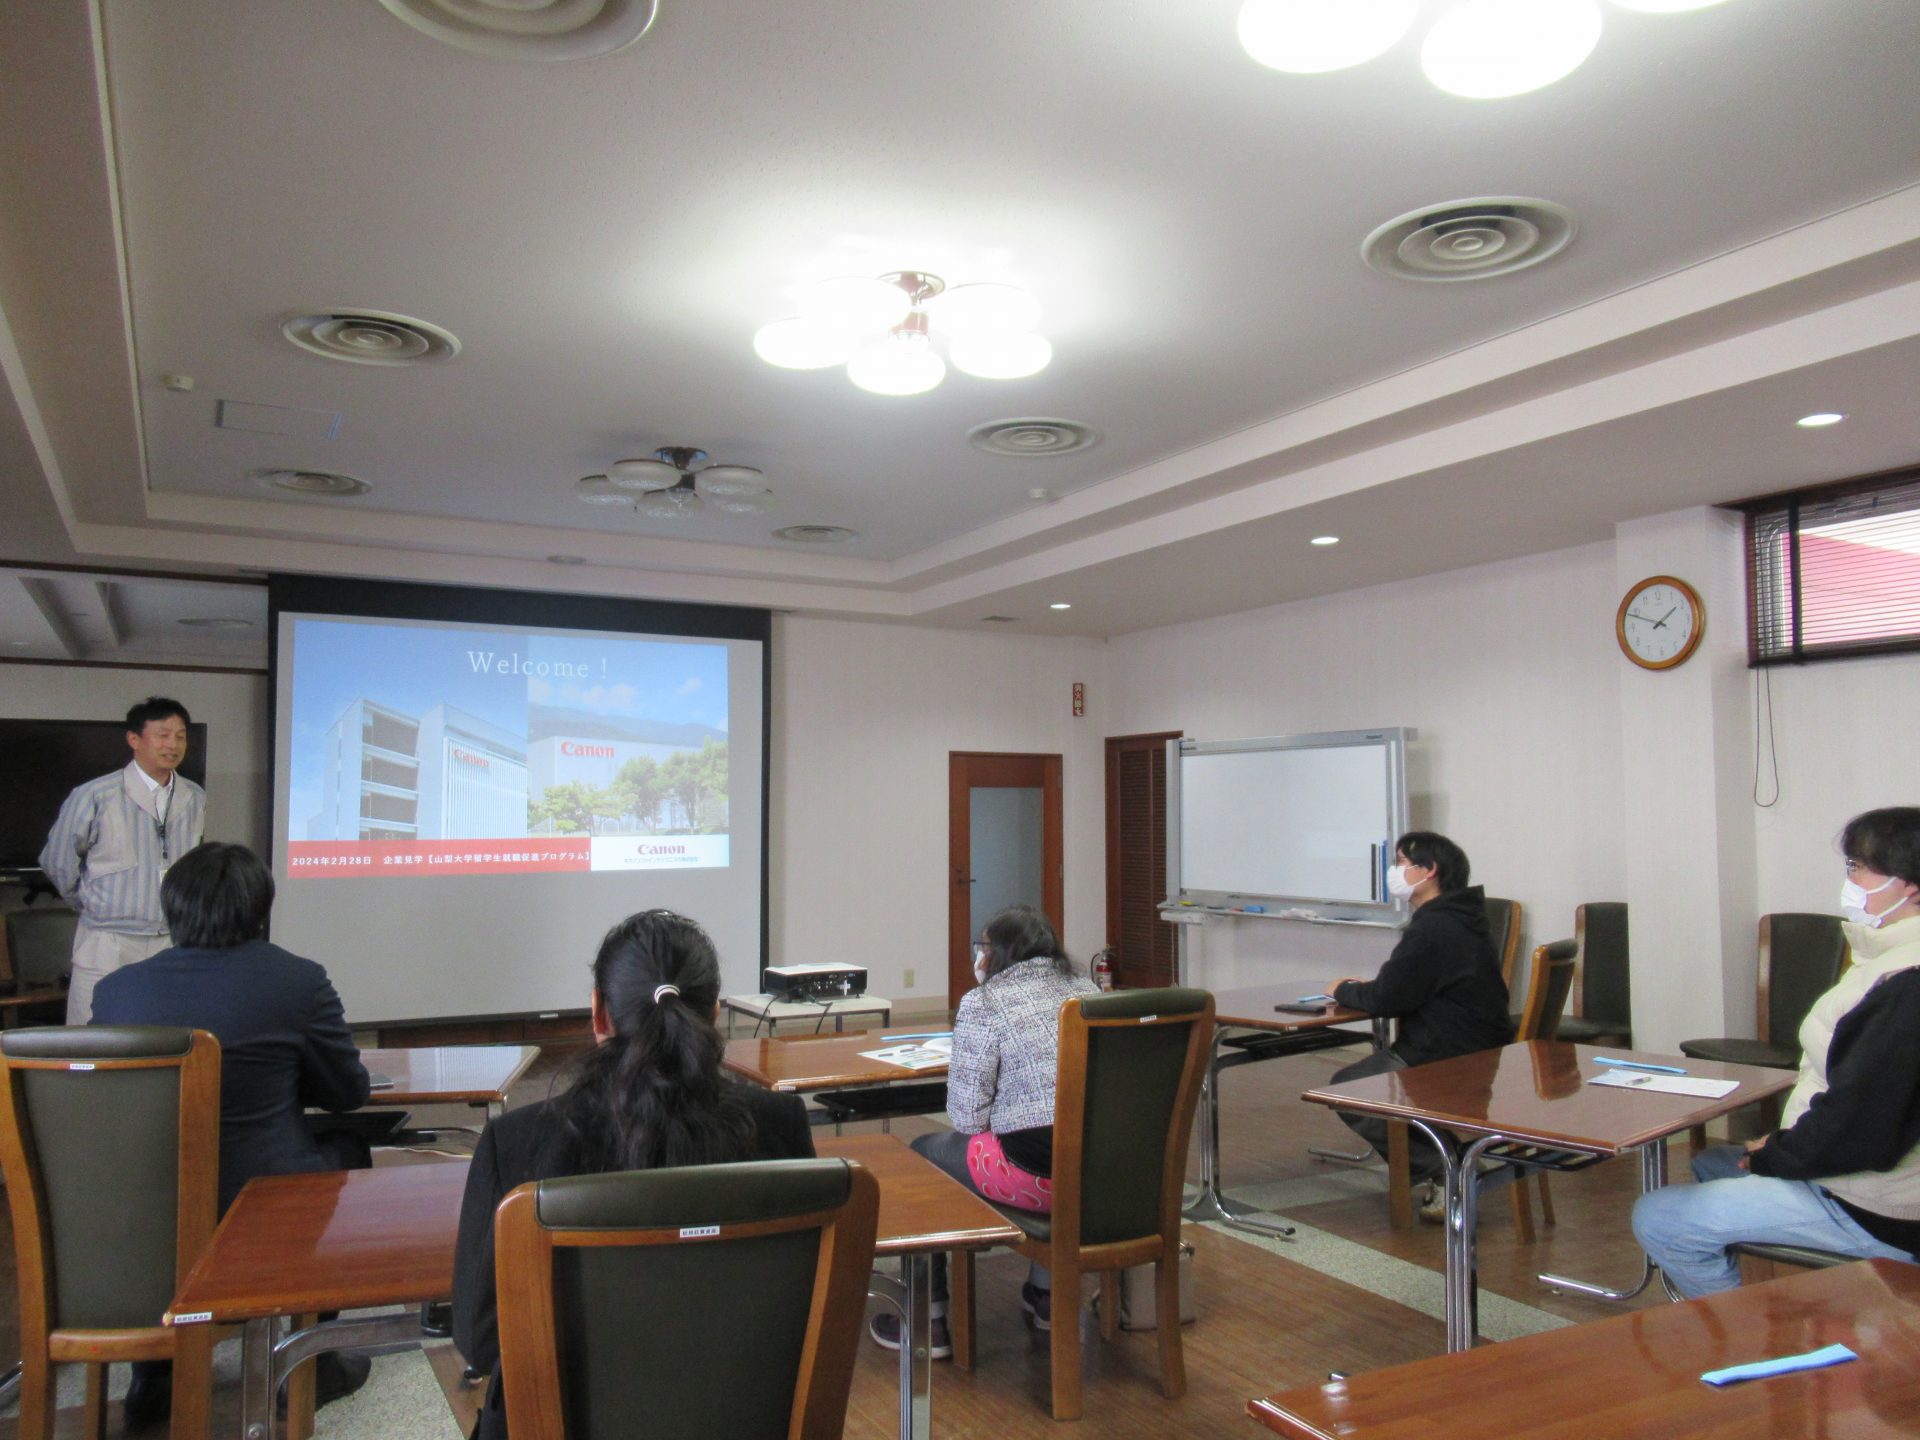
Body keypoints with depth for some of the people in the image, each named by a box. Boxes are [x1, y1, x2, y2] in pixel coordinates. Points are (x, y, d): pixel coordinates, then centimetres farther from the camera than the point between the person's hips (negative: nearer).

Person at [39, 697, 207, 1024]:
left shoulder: (196, 800, 5)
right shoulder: (94, 797, -6)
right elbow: (57, 863, 6)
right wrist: (93, 907, 14)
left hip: (176, 946, 3)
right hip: (107, 948, -3)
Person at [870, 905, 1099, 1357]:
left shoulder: (983, 1003, -7)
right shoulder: (1086, 989, 11)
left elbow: (965, 1116, -8)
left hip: (1035, 1172, -6)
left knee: (923, 1154, 19)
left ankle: (927, 1322, 24)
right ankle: (1045, 1294, 41)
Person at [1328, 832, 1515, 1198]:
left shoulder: (1433, 927, -21)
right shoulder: (1459, 918, 12)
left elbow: (1385, 1000, -19)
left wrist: (1344, 989, 0)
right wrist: (1361, 988, 5)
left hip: (1452, 1065, -10)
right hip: (1480, 1054, 10)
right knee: (1368, 1071, 24)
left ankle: (1434, 1170, -6)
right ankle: (1443, 1160, 15)